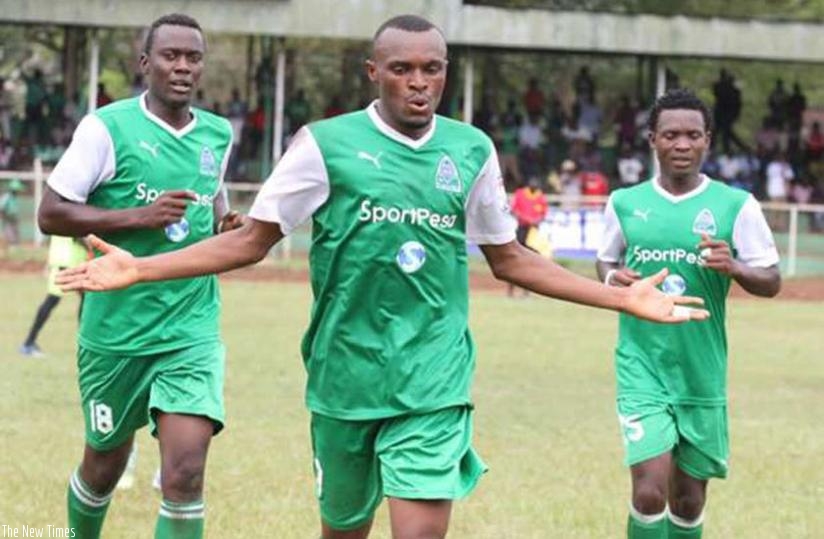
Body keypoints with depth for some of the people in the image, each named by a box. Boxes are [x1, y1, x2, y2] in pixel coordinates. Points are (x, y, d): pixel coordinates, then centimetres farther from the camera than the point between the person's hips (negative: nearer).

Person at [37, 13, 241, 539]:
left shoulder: (219, 134, 6)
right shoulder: (107, 127, -9)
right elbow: (51, 213, -11)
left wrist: (225, 223, 4)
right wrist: (140, 216, -20)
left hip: (192, 332, 2)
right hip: (116, 331, -2)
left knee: (186, 472, -14)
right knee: (106, 462, 15)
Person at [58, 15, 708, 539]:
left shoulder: (472, 150, 4)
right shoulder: (326, 143, -3)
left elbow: (509, 259, 16)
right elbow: (251, 241, 2)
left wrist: (624, 298, 13)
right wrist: (139, 269, -8)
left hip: (435, 383, 1)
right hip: (345, 375, 0)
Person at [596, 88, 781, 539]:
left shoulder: (736, 205, -2)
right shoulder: (624, 203, 2)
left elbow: (771, 281, 0)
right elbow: (605, 262, 18)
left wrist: (735, 268, -21)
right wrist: (612, 279, -6)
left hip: (702, 372, 1)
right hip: (642, 367, -1)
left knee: (689, 497, 10)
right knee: (650, 490, -16)